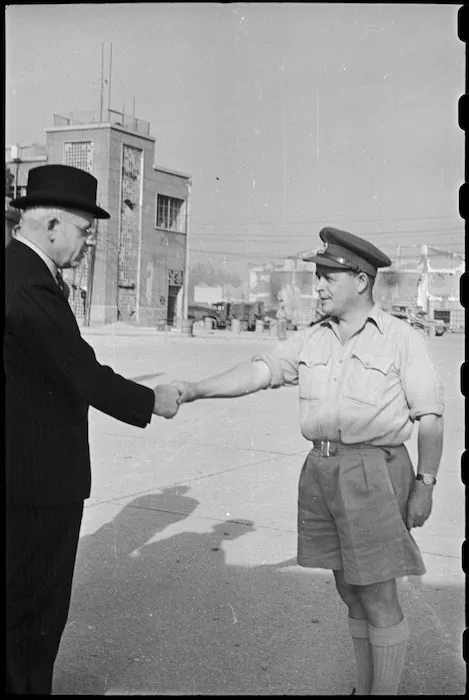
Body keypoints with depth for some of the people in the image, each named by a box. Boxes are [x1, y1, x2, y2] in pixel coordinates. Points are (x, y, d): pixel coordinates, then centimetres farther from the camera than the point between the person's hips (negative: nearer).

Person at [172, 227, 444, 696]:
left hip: (374, 475, -5)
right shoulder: (310, 341, 8)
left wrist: (425, 482, -9)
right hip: (320, 471, 5)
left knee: (378, 601, 1)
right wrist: (198, 389, -15)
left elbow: (430, 417, -5)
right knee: (351, 595, 15)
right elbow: (259, 372, -3)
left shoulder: (402, 340, -5)